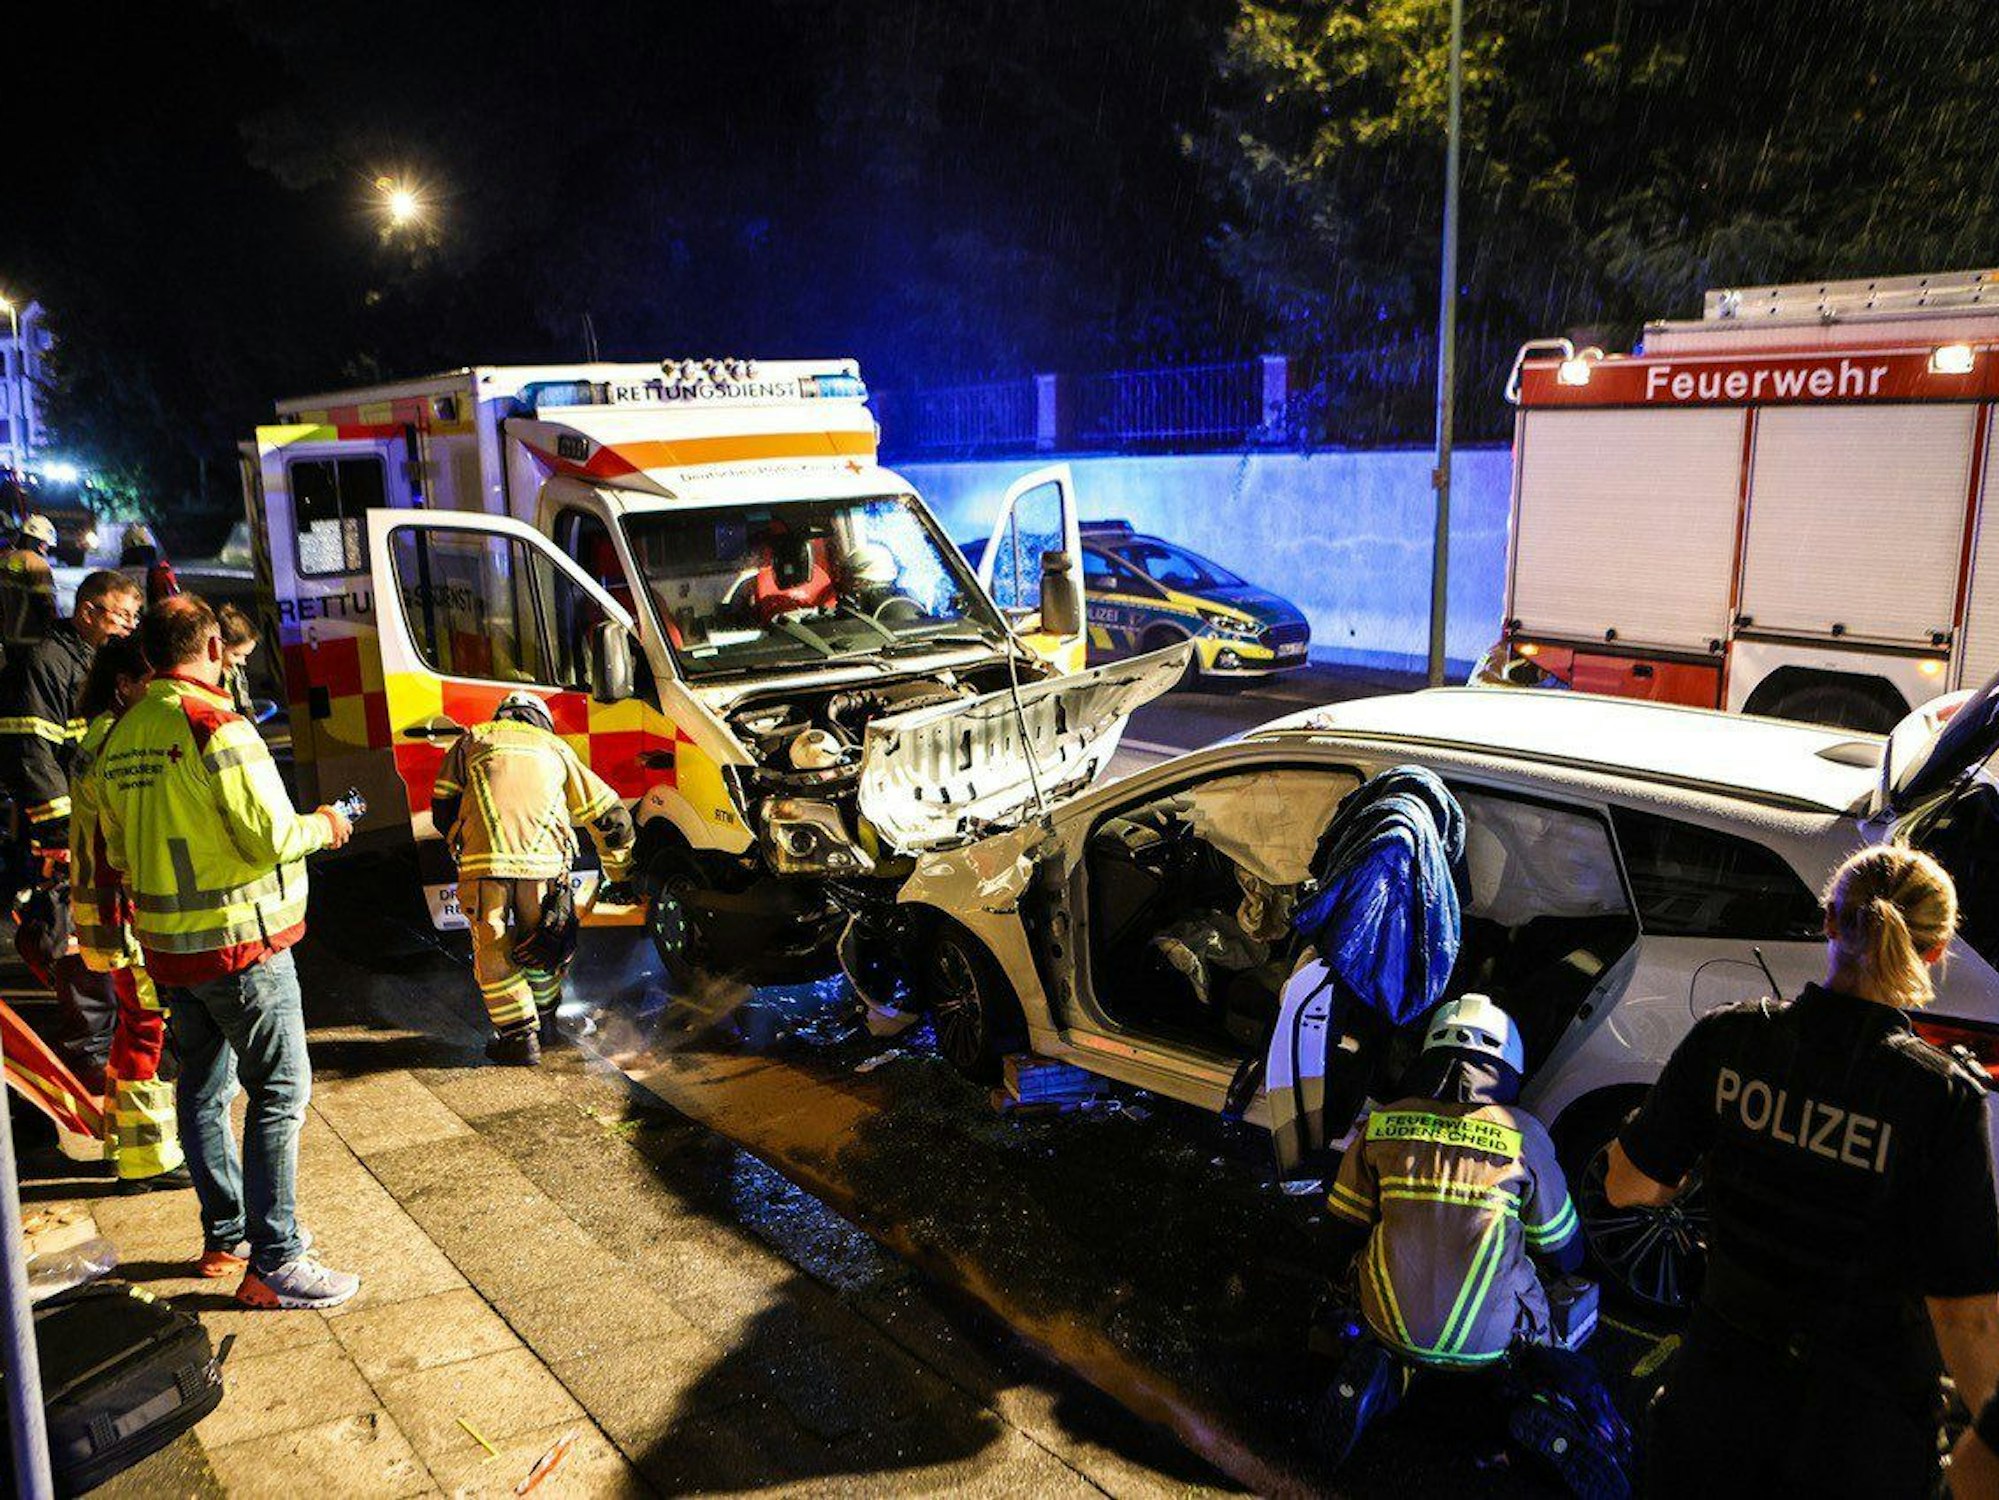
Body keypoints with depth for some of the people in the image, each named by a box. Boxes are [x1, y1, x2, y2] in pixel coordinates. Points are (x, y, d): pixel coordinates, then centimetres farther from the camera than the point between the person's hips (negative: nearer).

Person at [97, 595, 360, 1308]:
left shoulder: (119, 739, 6)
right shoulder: (218, 726, -18)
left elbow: (118, 854, 14)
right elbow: (269, 836, -21)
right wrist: (322, 826, -2)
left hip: (166, 948, 8)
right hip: (240, 942, -8)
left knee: (203, 1089, 17)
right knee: (280, 1091, -2)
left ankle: (224, 1237, 29)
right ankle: (273, 1262, 0)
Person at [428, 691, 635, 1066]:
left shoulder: (473, 741, 25)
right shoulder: (556, 748, 27)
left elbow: (442, 809, 19)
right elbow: (612, 818, 28)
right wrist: (620, 876, 40)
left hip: (484, 858, -1)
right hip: (544, 860, 2)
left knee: (492, 949, 11)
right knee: (541, 944, 21)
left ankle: (520, 1035, 9)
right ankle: (545, 1016, 36)